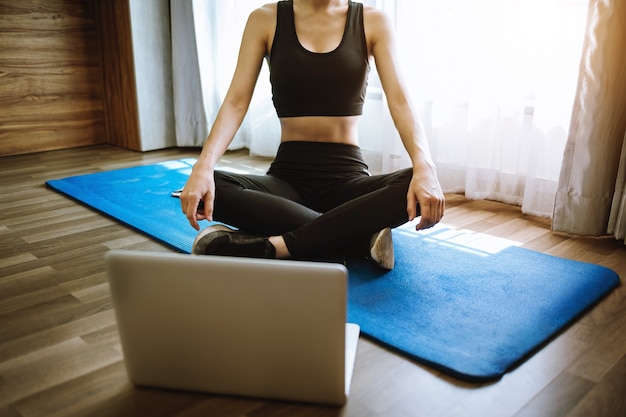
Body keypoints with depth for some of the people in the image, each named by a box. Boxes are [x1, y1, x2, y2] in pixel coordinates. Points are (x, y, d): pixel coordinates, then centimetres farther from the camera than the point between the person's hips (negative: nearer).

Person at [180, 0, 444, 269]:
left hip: (348, 177, 0)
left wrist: (424, 166, -27)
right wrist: (204, 165, -23)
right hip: (287, 176, 1)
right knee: (212, 188, -29)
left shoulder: (372, 22, 3)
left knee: (422, 191, -30)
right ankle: (361, 234, -26)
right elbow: (236, 102, -4)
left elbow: (400, 102, -8)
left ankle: (270, 246, -31)